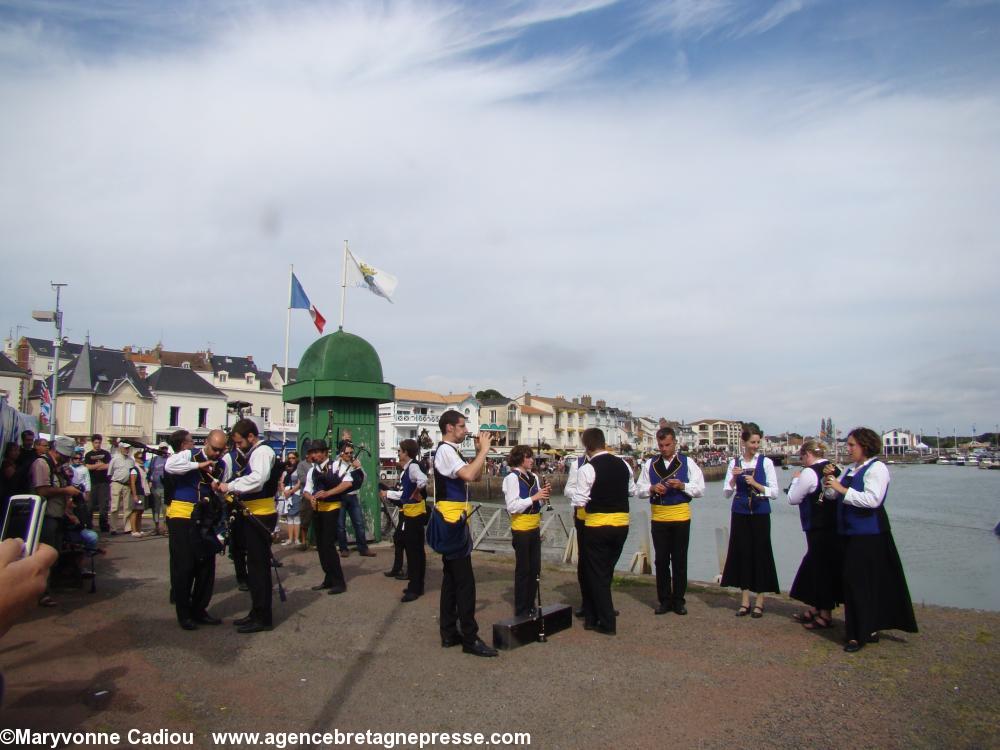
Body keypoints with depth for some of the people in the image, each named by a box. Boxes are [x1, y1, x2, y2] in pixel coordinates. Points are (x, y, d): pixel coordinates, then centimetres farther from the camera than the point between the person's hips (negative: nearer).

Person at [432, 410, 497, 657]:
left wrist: (480, 451, 5)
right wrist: (484, 450, -21)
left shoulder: (451, 451, 16)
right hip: (452, 521, -11)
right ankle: (470, 638, -2)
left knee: (451, 577, 13)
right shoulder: (445, 450, -15)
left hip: (453, 522, 11)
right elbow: (468, 474, -31)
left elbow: (476, 476, 17)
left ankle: (449, 633, 20)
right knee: (464, 581, -7)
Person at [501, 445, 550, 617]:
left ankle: (530, 605, 26)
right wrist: (534, 497, -22)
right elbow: (512, 506, -20)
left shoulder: (533, 477, 7)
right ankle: (521, 610, 13)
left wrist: (545, 495, -4)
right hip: (521, 529, -7)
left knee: (535, 569, 13)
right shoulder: (512, 478, -13)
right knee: (523, 570, 2)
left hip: (534, 528, 7)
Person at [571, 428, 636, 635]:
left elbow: (579, 501, -14)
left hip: (597, 525, -6)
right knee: (606, 571, 18)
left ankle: (607, 622, 11)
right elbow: (632, 491, 15)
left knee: (597, 574, 7)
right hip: (621, 524, 6)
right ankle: (593, 615, 29)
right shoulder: (623, 465, 2)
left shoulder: (587, 469, -15)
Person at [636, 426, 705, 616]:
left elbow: (700, 489, -1)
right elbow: (639, 489, 7)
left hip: (681, 517, -1)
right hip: (658, 517, 2)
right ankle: (664, 600, 17)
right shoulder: (650, 464, 7)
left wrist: (682, 486, -17)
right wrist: (652, 489, -13)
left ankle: (678, 600, 18)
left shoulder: (687, 462, 2)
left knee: (680, 560, 6)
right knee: (661, 560, 6)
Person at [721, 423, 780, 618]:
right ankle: (744, 600, 16)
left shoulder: (766, 462, -3)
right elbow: (726, 493, 4)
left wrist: (756, 484, -17)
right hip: (740, 514, 2)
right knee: (741, 553, 6)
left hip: (760, 514, -2)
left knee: (760, 553, 1)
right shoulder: (734, 463, 4)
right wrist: (733, 478, -13)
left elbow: (775, 492, -4)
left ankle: (759, 601, 13)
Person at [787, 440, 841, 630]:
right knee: (816, 565, 17)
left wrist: (796, 480, 3)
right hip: (834, 526, 9)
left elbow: (792, 499, -10)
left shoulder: (809, 472, -17)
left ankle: (825, 615, 13)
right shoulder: (835, 470, 7)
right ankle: (814, 609, 27)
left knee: (821, 567, 2)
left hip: (818, 529, -8)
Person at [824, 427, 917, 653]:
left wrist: (842, 489, -22)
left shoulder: (877, 468, -10)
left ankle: (859, 635, 3)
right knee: (853, 581, 11)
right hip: (850, 533, 8)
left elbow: (872, 499, -23)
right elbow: (835, 496, 14)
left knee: (858, 581, -6)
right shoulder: (850, 469, 14)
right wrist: (830, 482, -5)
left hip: (869, 535, -8)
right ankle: (869, 629, 23)